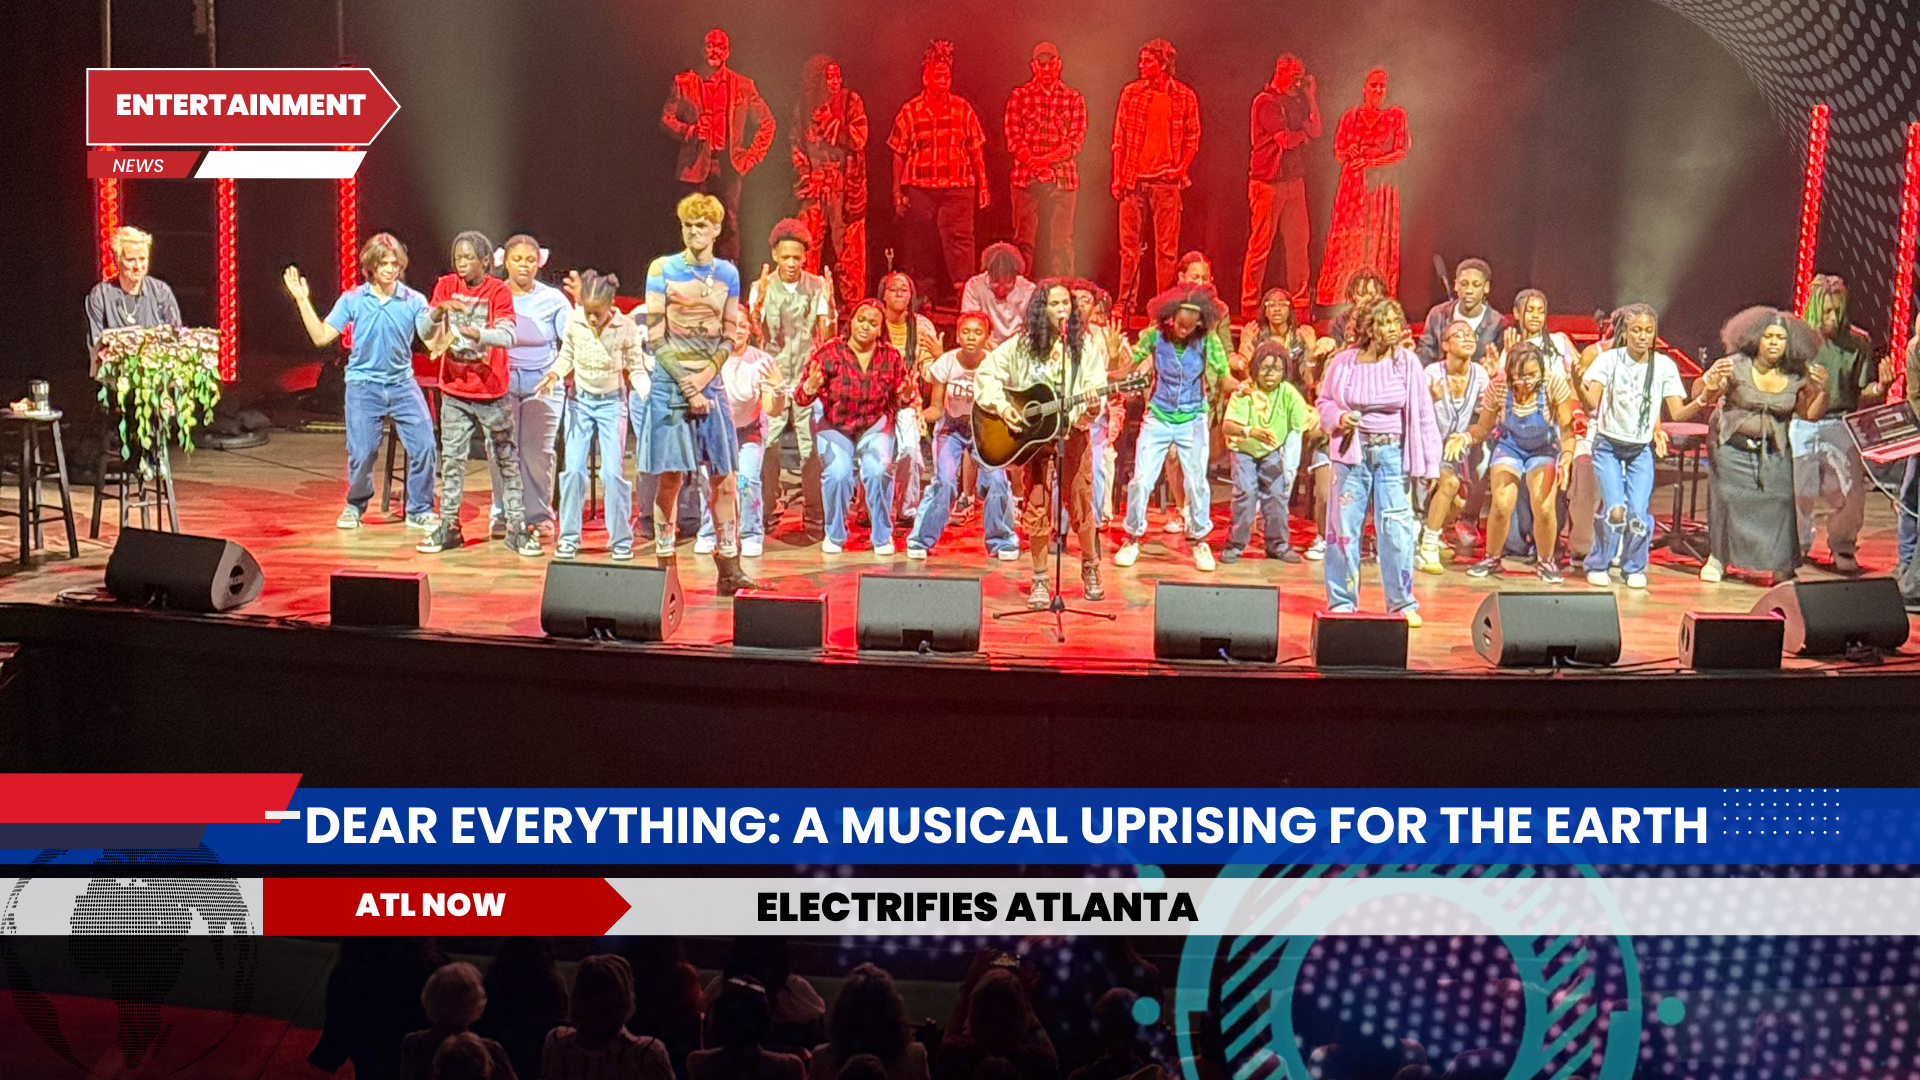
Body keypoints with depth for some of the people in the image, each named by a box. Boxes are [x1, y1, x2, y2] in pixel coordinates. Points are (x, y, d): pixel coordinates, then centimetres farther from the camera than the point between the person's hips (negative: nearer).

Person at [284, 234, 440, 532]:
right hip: (363, 386, 0)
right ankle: (355, 505, 26)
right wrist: (302, 300, -4)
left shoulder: (414, 301, -1)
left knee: (424, 446, -8)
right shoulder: (352, 300, 2)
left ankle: (419, 510, 10)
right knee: (361, 452, -1)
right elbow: (321, 337, 1)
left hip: (402, 384, 0)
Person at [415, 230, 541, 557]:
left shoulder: (498, 291, -7)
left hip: (491, 390, -2)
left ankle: (516, 527, 10)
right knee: (452, 458, 6)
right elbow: (424, 332, -4)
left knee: (507, 458, 4)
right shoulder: (446, 285, 1)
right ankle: (449, 526, 15)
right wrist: (438, 312, -25)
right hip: (455, 391, 2)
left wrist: (479, 335, -38)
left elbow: (508, 335, -20)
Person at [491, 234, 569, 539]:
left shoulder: (552, 299, 5)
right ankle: (502, 515, 8)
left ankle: (538, 513, 14)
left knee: (537, 451, 2)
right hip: (502, 382, 0)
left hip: (543, 384, 0)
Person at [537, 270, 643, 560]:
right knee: (574, 469, -2)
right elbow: (567, 356, 8)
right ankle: (568, 537, 10)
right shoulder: (574, 322, -8)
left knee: (613, 472, -5)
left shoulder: (626, 328, -14)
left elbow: (635, 367, -4)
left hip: (612, 402, -2)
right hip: (580, 400, 2)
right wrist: (554, 374, -11)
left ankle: (621, 540, 7)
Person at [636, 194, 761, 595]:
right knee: (669, 477, -2)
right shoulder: (663, 269, 1)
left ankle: (727, 568, 7)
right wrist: (685, 385, -10)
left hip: (710, 382, 3)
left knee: (723, 478, 1)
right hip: (669, 382, -2)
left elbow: (729, 337, 7)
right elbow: (655, 336, -3)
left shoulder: (727, 274, 9)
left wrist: (703, 377, -7)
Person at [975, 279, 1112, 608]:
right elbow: (985, 373, 5)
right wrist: (1000, 406, -8)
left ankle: (1090, 568, 26)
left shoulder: (1086, 345, 1)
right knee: (1037, 507, 1)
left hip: (1073, 431, 0)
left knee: (1081, 504, 4)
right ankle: (1040, 580, 12)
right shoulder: (1022, 345, 2)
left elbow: (1097, 387, -4)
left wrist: (1093, 407, -26)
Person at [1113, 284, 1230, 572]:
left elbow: (1224, 375, -4)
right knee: (1141, 479, -2)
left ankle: (1198, 540, 19)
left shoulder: (1208, 340, -11)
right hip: (1158, 418, 0)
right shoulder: (1154, 336, -10)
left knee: (1196, 481, 0)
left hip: (1192, 421, 0)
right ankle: (1132, 538, 16)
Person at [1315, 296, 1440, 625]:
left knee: (1397, 526, -3)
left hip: (1392, 451, -1)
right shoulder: (1344, 362, -1)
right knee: (1344, 524, 4)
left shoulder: (1407, 363, -2)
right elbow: (1325, 401, 12)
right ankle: (1341, 601, 16)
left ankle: (1402, 603, 10)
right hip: (1352, 450, 1)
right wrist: (1337, 418, -11)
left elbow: (1424, 414, 1)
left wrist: (1430, 463, 0)